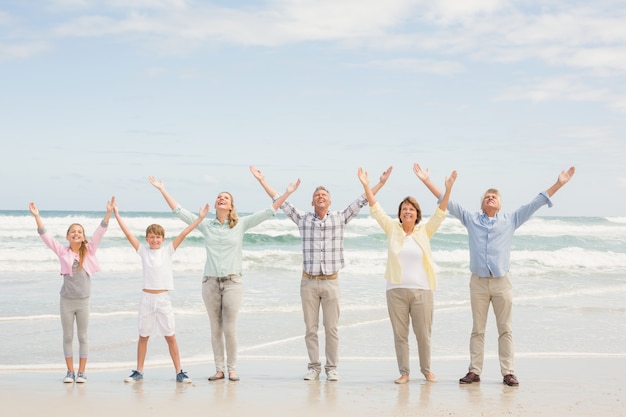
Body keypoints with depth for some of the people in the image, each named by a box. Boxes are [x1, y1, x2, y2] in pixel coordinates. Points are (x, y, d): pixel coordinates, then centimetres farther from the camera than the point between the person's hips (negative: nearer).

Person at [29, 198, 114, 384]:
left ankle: (81, 372, 13)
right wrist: (36, 216, -11)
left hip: (83, 300, 0)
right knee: (67, 337, 7)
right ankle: (70, 372, 15)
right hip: (66, 300, 0)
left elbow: (100, 231, -7)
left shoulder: (89, 250, 0)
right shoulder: (62, 251, 0)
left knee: (83, 337, 7)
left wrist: (109, 213, -16)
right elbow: (45, 235, -3)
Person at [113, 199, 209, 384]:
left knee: (171, 337, 2)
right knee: (143, 336, 9)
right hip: (146, 298, 1)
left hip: (163, 299, -1)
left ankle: (179, 372, 6)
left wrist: (200, 218, -9)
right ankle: (139, 372, 18)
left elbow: (183, 233, -5)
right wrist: (116, 215, -2)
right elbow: (128, 233, 1)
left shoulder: (168, 251, 2)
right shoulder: (143, 251, 3)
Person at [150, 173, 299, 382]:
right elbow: (179, 211, 8)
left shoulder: (241, 224, 3)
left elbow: (268, 212, 0)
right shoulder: (206, 225, 7)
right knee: (215, 329, 6)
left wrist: (287, 193, -6)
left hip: (232, 282, -2)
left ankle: (232, 369, 8)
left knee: (230, 329, -4)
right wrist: (162, 189, 7)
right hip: (210, 282, 2)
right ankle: (219, 369, 13)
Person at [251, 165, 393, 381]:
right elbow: (281, 202, 8)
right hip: (308, 282, 1)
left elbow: (361, 201, 4)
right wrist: (262, 181, 7)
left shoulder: (339, 219, 5)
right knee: (310, 328, 5)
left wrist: (380, 182, 0)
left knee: (331, 328, 2)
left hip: (331, 281, -1)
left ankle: (331, 368, 10)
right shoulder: (303, 219, 6)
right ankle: (314, 367, 14)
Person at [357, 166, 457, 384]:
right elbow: (376, 210, 1)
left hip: (422, 290, 0)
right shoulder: (392, 229, 6)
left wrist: (448, 189, -12)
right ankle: (404, 372, 15)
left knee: (424, 334, 5)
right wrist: (366, 186, -8)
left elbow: (440, 213, -1)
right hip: (396, 290, 0)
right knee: (400, 334, 5)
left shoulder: (424, 232, 6)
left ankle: (426, 370, 22)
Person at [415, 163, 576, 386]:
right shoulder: (471, 219, 11)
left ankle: (508, 372, 3)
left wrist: (559, 183, 5)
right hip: (478, 282, 0)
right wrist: (427, 181, 6)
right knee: (477, 330, 5)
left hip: (501, 282, 0)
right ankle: (474, 371, 8)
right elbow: (448, 202, 10)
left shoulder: (511, 220, 11)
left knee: (505, 329, 1)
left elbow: (536, 203, 9)